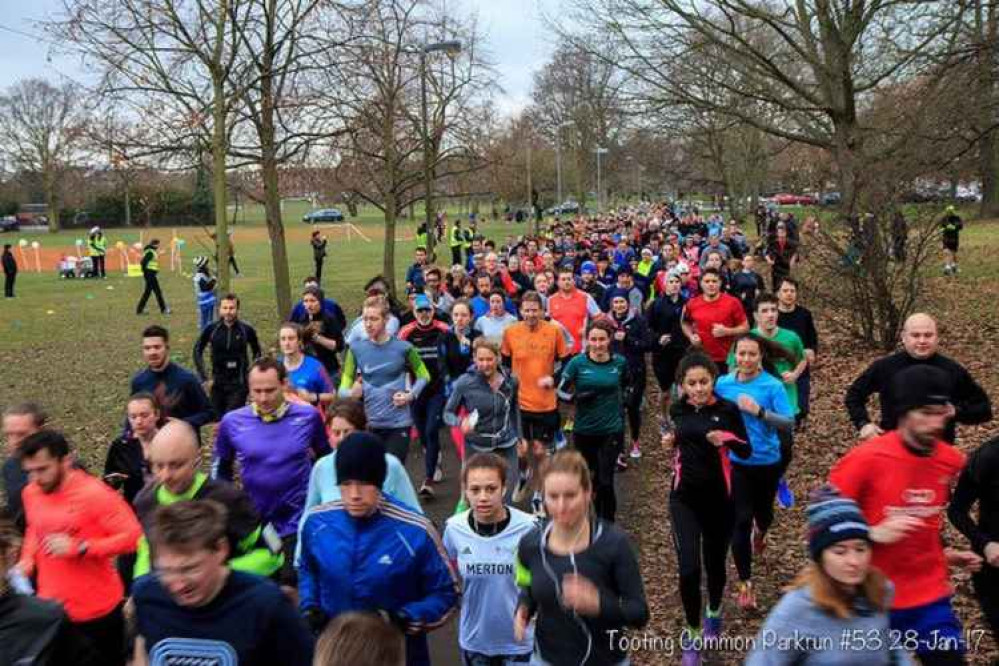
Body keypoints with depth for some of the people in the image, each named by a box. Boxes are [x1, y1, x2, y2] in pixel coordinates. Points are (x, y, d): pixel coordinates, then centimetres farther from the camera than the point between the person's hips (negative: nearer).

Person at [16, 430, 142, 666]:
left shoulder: (95, 493, -20)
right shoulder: (30, 493, 0)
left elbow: (133, 536, -21)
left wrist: (78, 548, -26)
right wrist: (27, 558, 1)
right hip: (51, 610, 5)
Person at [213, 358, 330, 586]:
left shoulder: (308, 416, -9)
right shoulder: (232, 422, -8)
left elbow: (325, 459, 8)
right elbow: (221, 469, 9)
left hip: (298, 522, -2)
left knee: (292, 584, 4)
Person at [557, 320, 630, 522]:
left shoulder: (619, 362, -3)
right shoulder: (577, 363, -9)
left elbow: (627, 384, 17)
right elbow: (561, 390, -4)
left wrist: (622, 401, 4)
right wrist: (575, 397, -21)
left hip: (611, 431, -1)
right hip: (584, 431, 1)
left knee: (605, 481, -7)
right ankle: (593, 520, 39)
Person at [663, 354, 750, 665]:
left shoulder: (727, 409, -10)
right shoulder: (678, 409, 0)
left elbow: (747, 452, -5)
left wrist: (727, 439, -24)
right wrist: (670, 441, -2)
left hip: (719, 497, -1)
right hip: (684, 497, 1)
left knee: (715, 562, 15)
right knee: (688, 569, -9)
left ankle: (714, 613, 46)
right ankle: (692, 635, 11)